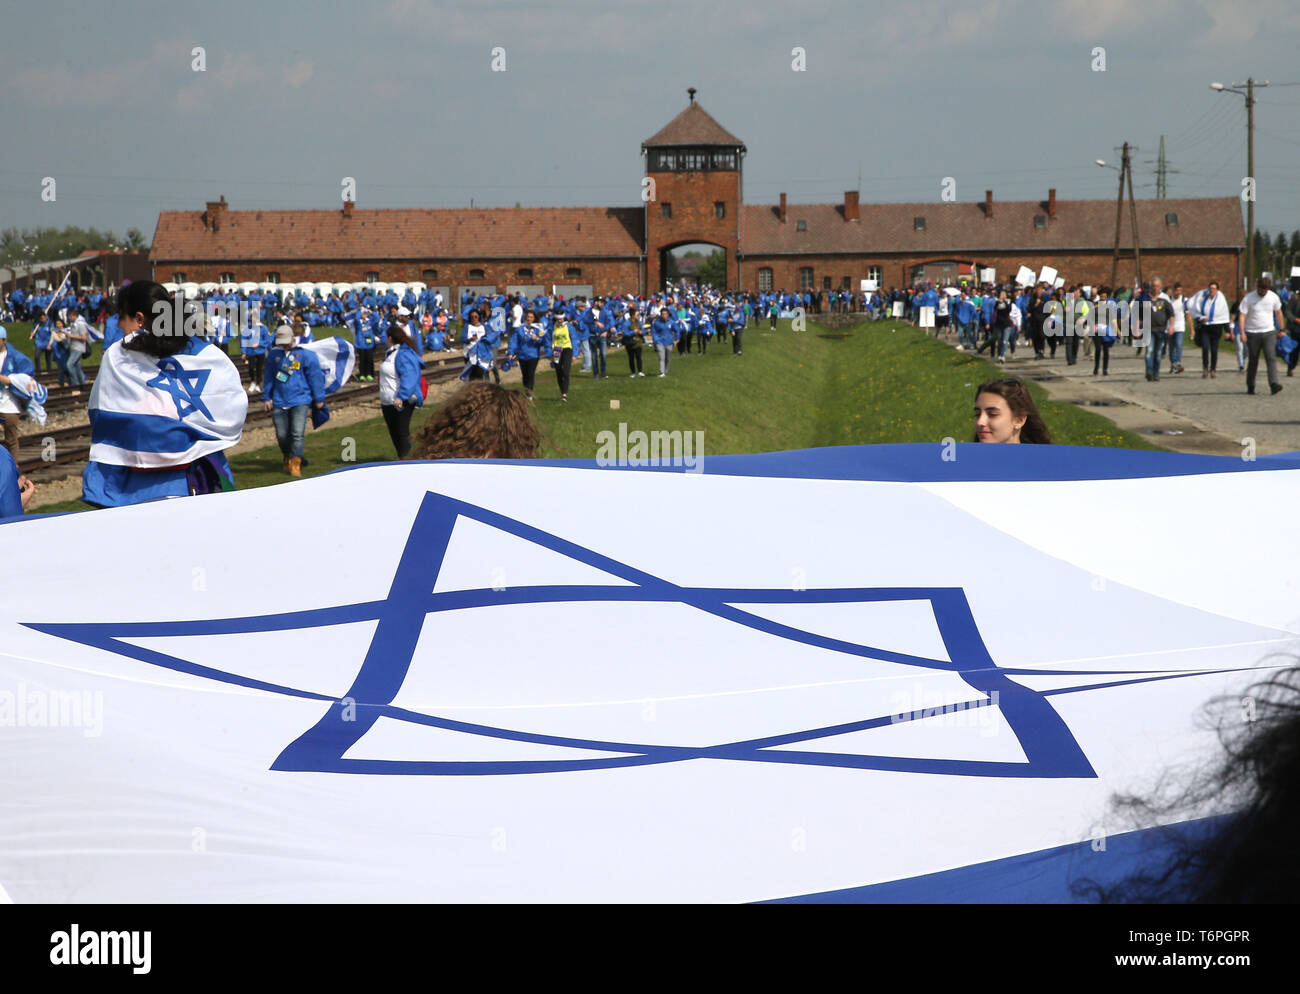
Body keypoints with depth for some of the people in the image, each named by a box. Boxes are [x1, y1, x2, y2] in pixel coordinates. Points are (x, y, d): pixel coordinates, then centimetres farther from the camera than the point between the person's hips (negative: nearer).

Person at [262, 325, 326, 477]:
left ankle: (295, 464, -9)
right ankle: (287, 459, 29)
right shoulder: (274, 354, 9)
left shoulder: (305, 354, -3)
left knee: (297, 434, -12)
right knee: (282, 435, 6)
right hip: (279, 401, 3)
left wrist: (318, 399, 5)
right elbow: (268, 377, 19)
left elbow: (315, 376, 2)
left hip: (300, 401, -3)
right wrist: (266, 397, 18)